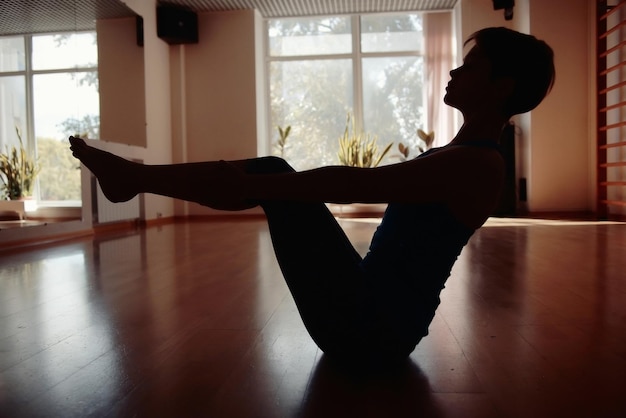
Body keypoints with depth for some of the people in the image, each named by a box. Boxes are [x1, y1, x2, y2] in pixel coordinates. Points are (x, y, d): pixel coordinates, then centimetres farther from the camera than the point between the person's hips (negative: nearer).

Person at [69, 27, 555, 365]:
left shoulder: (477, 164, -16)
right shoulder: (457, 158, 15)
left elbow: (354, 184, -24)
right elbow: (366, 187, 18)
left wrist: (248, 184, -20)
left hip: (375, 327, -9)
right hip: (372, 313, 9)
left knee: (271, 173, -12)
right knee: (269, 173, 4)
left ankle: (133, 178, 1)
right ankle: (135, 175, 10)